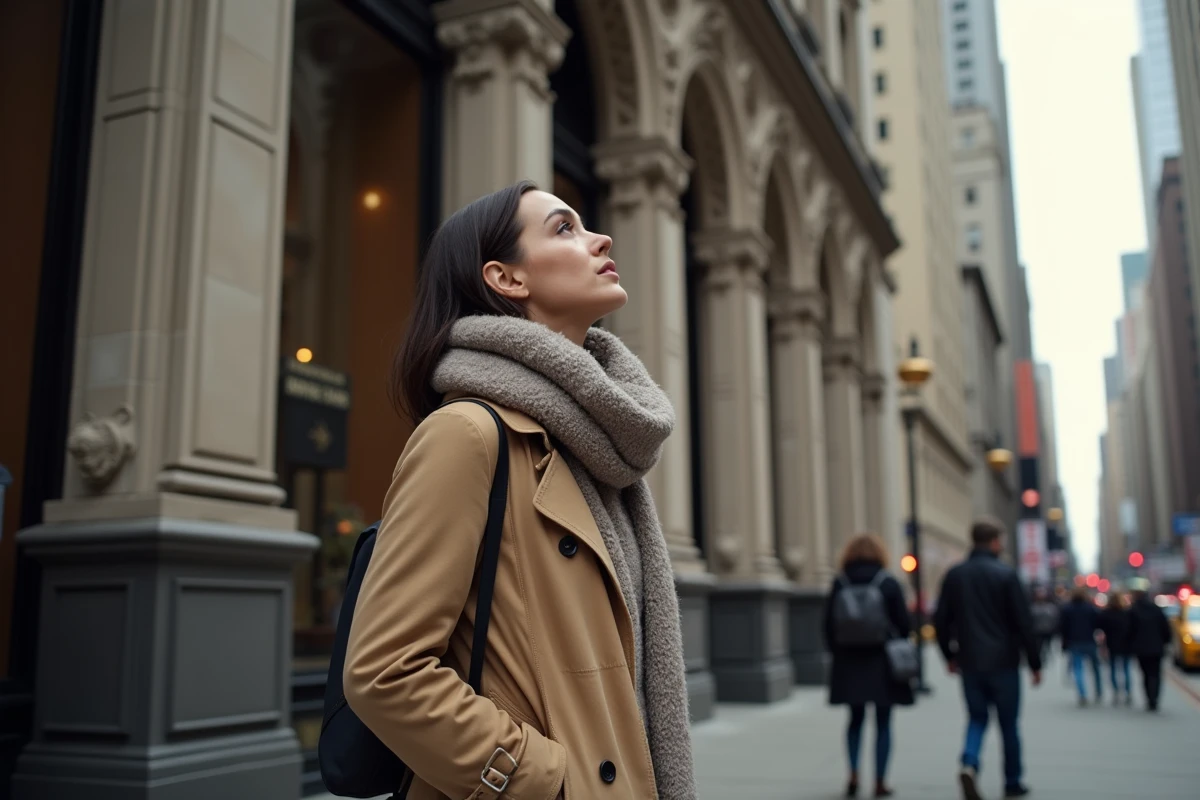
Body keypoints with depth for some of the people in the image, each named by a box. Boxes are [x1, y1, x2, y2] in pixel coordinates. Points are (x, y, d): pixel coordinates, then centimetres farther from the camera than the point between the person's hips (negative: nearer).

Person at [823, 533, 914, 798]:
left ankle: (853, 772, 2)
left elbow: (829, 624, 0)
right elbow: (903, 623, -5)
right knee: (883, 723, 7)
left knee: (856, 719, 15)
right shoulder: (889, 583, -6)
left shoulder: (839, 583, -1)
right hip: (883, 662, -2)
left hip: (850, 663, 2)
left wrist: (837, 652, 11)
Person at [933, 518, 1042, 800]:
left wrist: (949, 655, 17)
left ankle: (969, 764, -12)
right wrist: (1035, 663, -1)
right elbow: (1024, 623, -9)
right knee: (1008, 724, 11)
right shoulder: (1006, 575, -9)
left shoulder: (954, 575, 3)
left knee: (977, 718, 12)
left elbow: (941, 620, 5)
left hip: (970, 663, 3)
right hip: (1003, 662, -3)